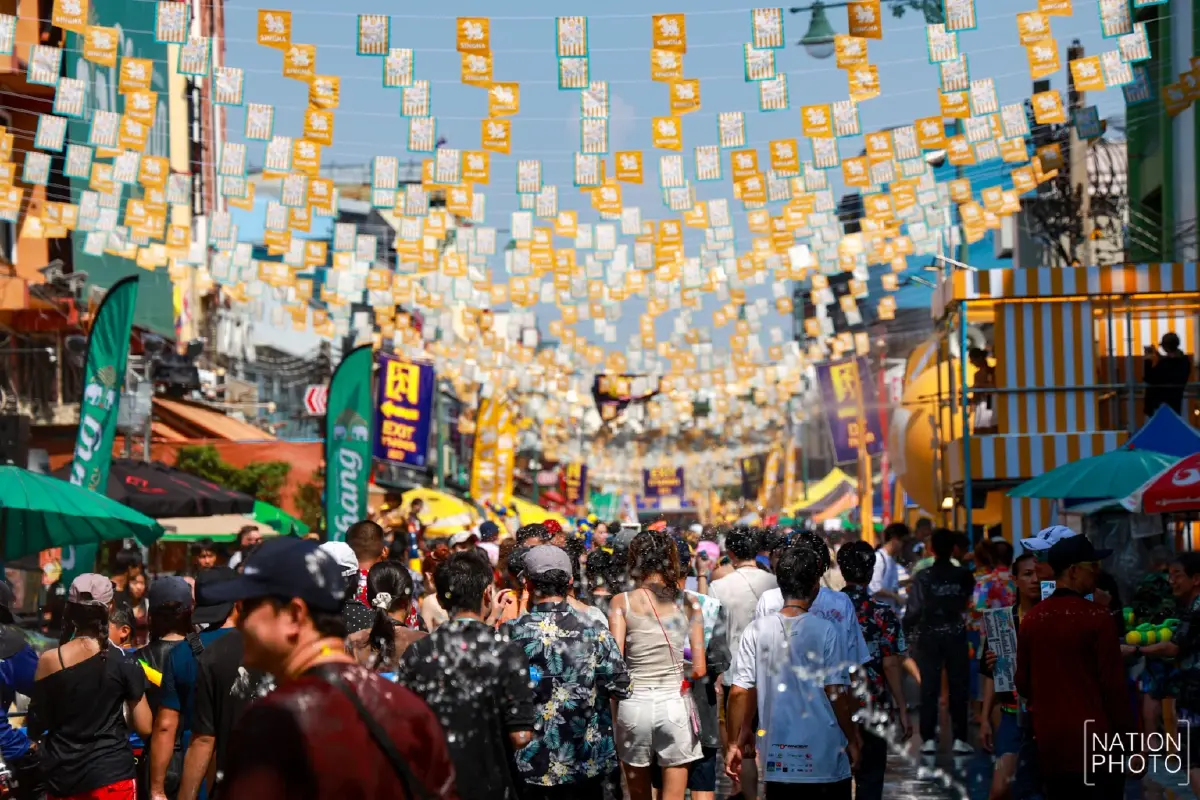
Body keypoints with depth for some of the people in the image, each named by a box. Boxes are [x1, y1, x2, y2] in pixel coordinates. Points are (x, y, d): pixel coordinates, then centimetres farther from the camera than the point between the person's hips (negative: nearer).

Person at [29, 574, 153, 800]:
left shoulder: (49, 661, -5)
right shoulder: (124, 662, -8)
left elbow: (35, 728, 3)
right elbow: (144, 728, -5)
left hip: (62, 776, 2)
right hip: (110, 775, -2)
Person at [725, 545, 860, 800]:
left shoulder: (756, 631, -2)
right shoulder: (824, 630, -9)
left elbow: (739, 691, -3)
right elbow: (836, 693, -8)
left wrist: (735, 743, 6)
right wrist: (852, 740, 4)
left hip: (777, 756, 3)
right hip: (823, 757, -3)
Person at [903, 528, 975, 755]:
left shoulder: (923, 577, -9)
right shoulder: (964, 576, -5)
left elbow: (914, 610, -10)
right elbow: (971, 603, -1)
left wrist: (906, 627, 6)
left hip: (930, 637, 0)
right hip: (956, 636, 1)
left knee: (929, 688, 5)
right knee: (958, 687, 6)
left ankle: (929, 739, 4)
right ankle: (959, 738, 4)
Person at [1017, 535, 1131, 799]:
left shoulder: (1031, 619, 4)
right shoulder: (1097, 618, -11)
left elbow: (1023, 682, 10)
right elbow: (1114, 683, -10)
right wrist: (1126, 735, -2)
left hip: (1049, 740, 5)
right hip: (1094, 737, -5)